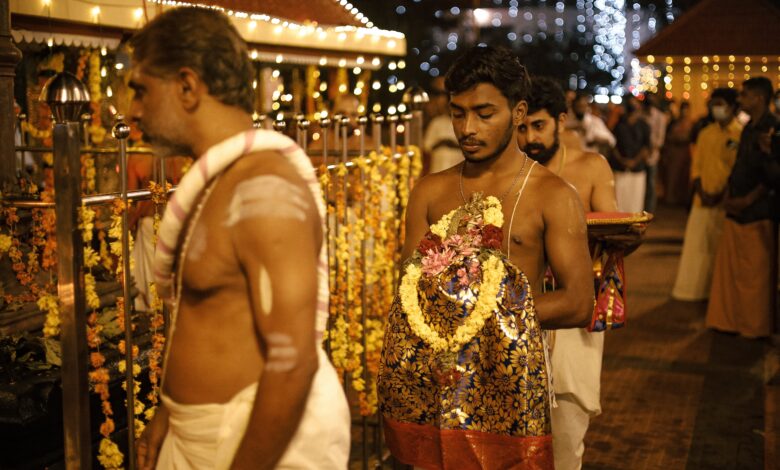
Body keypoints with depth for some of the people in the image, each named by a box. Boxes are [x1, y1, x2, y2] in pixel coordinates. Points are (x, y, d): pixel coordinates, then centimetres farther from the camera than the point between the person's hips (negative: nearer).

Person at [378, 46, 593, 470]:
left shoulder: (553, 197, 0)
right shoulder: (430, 192, 11)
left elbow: (579, 303, -6)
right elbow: (408, 291, 10)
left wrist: (496, 311, -14)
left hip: (510, 375, -2)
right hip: (433, 374, 3)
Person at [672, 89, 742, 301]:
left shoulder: (740, 135, -6)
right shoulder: (706, 134, 9)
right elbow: (696, 165, 8)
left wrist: (719, 196, -13)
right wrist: (701, 192, -6)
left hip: (725, 202, -4)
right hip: (703, 200, 4)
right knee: (696, 245, 4)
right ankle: (694, 290, 13)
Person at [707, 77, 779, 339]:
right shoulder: (749, 129, 15)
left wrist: (746, 200, -15)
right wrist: (729, 196, 9)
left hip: (757, 215, -8)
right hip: (736, 212, 8)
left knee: (755, 273, 0)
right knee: (728, 269, 10)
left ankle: (755, 327, 10)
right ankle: (728, 320, 18)